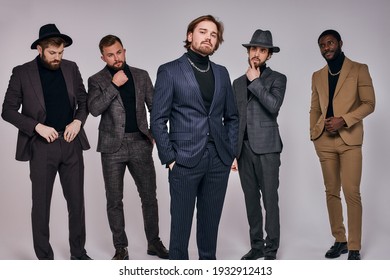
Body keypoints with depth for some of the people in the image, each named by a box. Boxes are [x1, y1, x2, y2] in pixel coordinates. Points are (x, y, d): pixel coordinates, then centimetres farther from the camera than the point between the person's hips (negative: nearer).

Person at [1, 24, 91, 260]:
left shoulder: (71, 68, 5)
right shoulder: (22, 73, -4)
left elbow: (83, 100, 14)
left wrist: (78, 121, -6)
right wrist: (37, 126, -15)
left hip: (71, 143, 3)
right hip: (41, 145, -3)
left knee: (77, 201, 10)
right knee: (41, 204, 5)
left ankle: (78, 253, 25)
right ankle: (45, 258, 17)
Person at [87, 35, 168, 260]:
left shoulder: (141, 75, 8)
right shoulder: (97, 81, 1)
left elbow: (155, 106, 11)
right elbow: (95, 109, -15)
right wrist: (114, 85, -18)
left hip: (140, 144, 2)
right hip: (113, 146, -1)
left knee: (149, 196, 7)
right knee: (114, 200, 5)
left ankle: (154, 242, 22)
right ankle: (121, 248, 18)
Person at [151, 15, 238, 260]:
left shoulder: (222, 73, 13)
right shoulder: (170, 71, -1)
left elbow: (232, 117, 18)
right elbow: (158, 120, -4)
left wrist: (231, 152, 8)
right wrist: (169, 159, -9)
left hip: (219, 161, 4)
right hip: (185, 160, -4)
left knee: (211, 220, 11)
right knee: (181, 222, 4)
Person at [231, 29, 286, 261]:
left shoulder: (277, 79, 2)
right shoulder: (239, 82, 15)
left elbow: (274, 105, -18)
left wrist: (255, 81, -10)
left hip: (267, 148, -4)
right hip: (244, 148, 5)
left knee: (270, 200, -4)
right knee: (251, 199, 9)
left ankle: (271, 249, 5)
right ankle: (257, 246, 18)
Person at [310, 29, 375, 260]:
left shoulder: (359, 70, 3)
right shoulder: (317, 76, 15)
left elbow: (369, 103, -3)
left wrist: (343, 120, -14)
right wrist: (314, 133, 5)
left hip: (349, 139, -4)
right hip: (325, 141, 4)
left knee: (352, 193, -9)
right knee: (332, 192, 8)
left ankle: (354, 247, -2)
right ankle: (339, 240, 18)